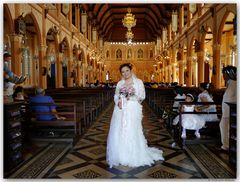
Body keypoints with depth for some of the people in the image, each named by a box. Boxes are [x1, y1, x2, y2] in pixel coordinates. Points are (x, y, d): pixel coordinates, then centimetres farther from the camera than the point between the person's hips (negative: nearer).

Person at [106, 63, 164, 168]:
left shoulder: (138, 82, 3)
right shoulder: (119, 83, 13)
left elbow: (142, 96, 0)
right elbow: (116, 96, 13)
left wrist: (133, 96, -14)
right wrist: (118, 102, -7)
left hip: (133, 110, -3)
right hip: (120, 110, 4)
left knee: (132, 133, -3)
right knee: (119, 132, 3)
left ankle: (134, 157, 12)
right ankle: (120, 156, 17)